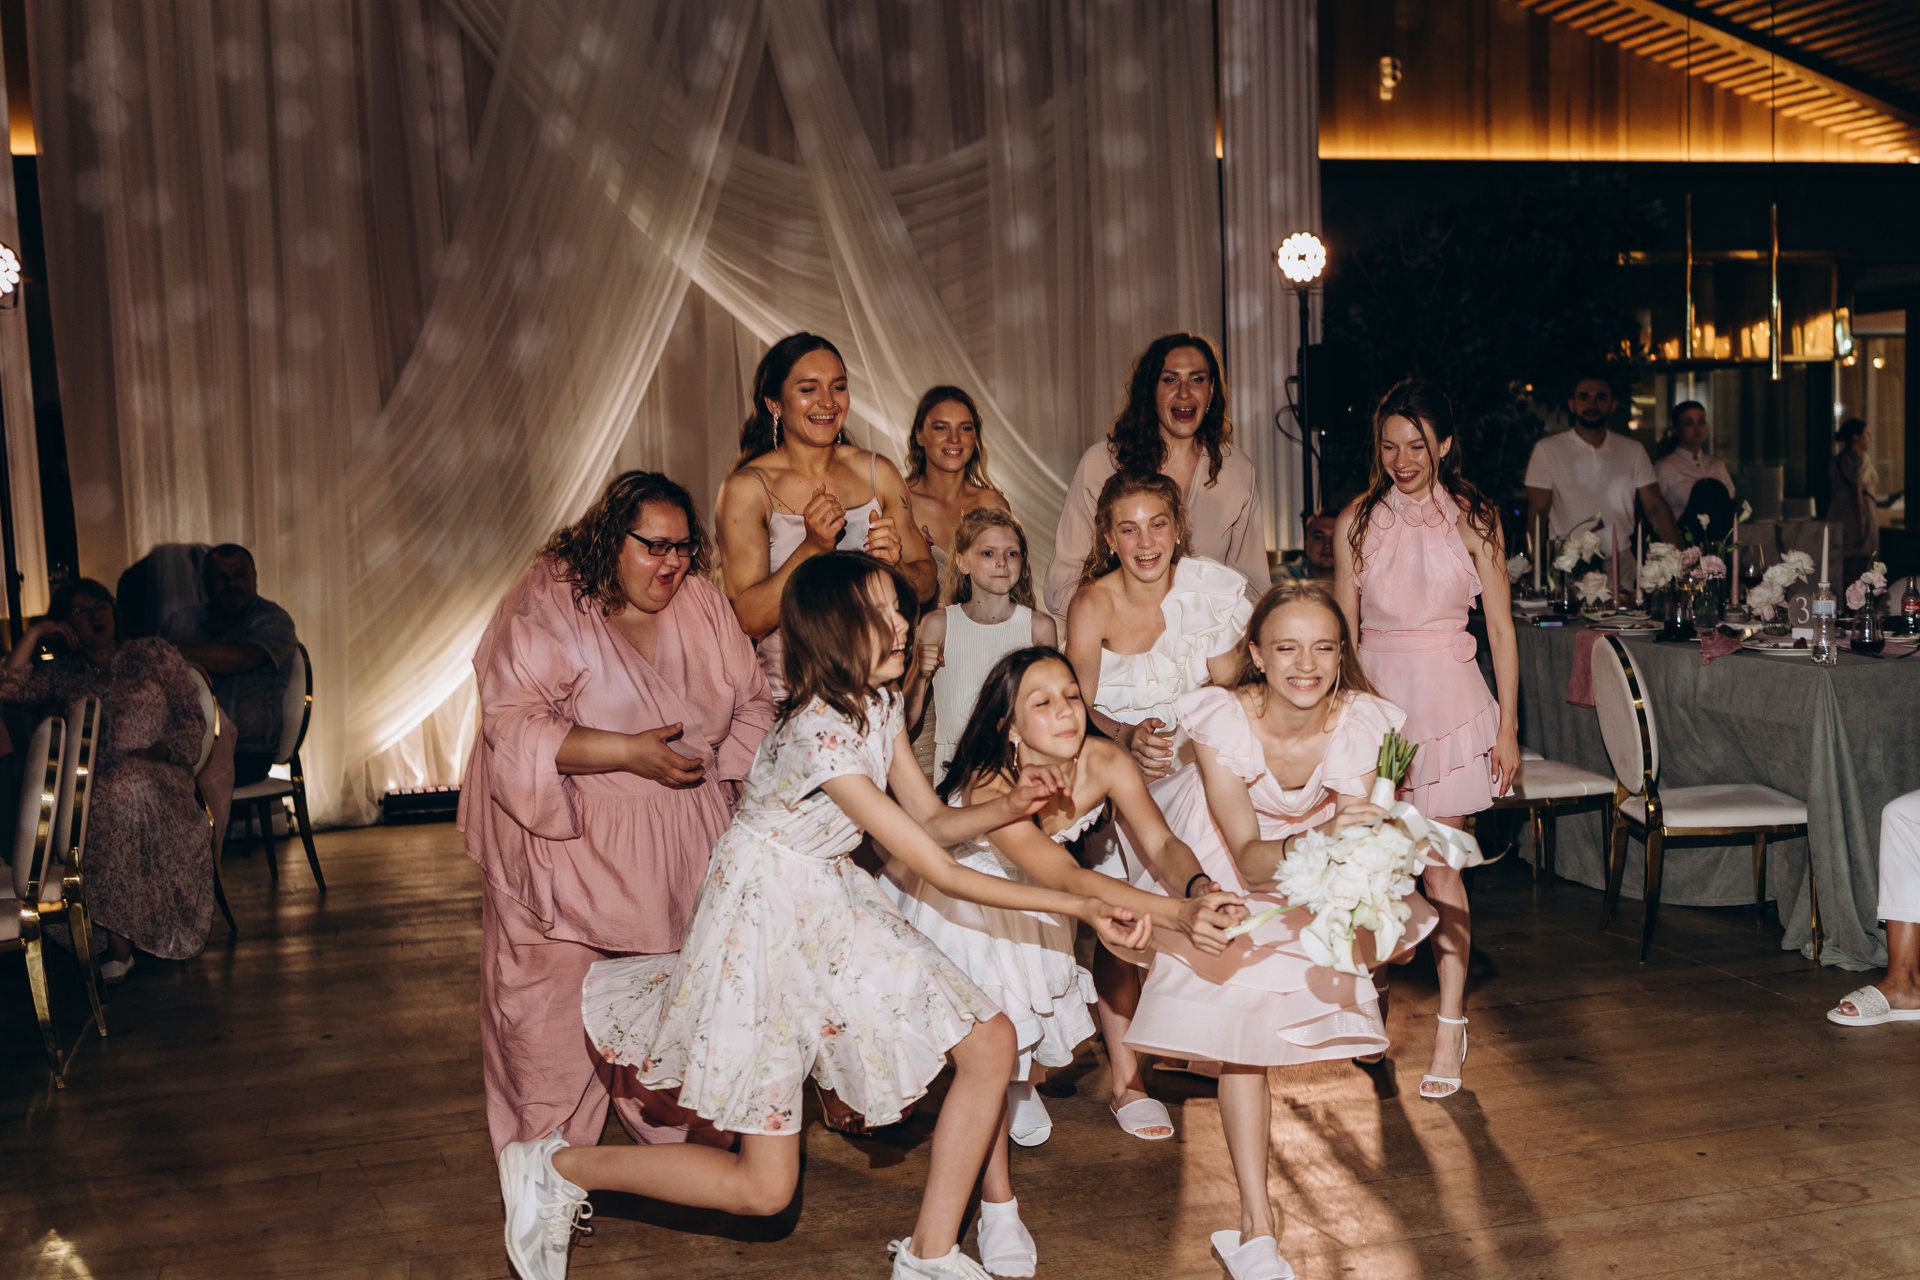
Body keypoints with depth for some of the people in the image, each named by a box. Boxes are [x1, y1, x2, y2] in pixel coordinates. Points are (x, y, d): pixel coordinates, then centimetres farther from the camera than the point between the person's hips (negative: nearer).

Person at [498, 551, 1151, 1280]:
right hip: (766, 916, -9)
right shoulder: (821, 735, -29)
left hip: (833, 904, 9)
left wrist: (1008, 807, -16)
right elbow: (938, 873, -27)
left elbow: (933, 820, 5)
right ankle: (557, 1168, 16)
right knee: (762, 1187, -2)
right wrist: (1080, 908, -26)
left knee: (990, 1042, 1)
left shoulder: (879, 703, -1)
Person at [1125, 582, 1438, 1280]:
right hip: (1230, 875, -3)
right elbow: (1249, 857, -33)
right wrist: (1320, 837, -53)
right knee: (1238, 1025, -13)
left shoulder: (1364, 724, -26)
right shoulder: (1222, 721, -31)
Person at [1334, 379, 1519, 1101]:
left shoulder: (1472, 520, 1)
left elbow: (1501, 631, 3)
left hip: (1446, 695, -2)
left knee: (1439, 864, -4)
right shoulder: (1358, 521, 6)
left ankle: (1450, 1027, 3)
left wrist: (1507, 727, 1)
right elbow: (1343, 631, 8)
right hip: (1373, 694, 2)